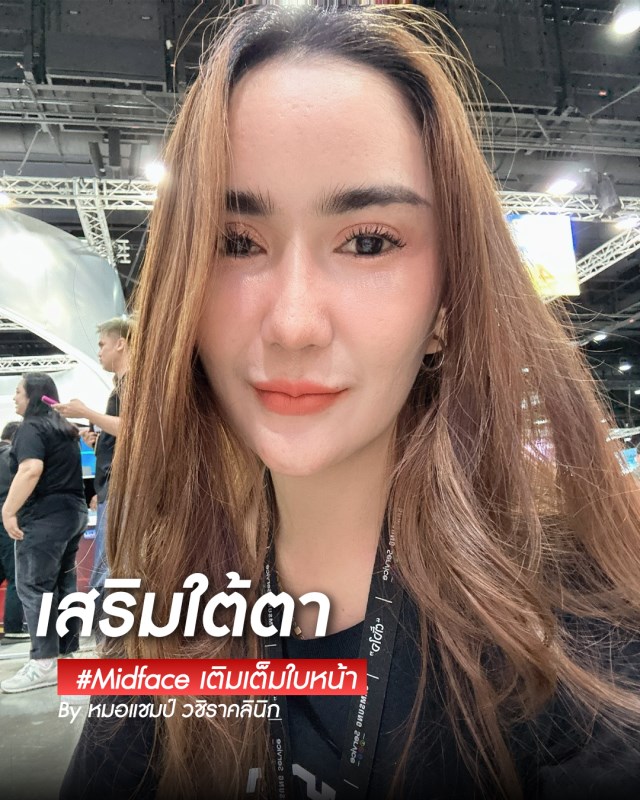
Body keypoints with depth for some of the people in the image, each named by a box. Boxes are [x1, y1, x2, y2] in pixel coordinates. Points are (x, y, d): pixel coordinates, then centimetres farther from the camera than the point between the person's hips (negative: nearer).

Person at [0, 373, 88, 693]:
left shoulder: (31, 428, -9)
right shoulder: (64, 429, 19)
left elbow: (31, 469, -23)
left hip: (44, 516, -9)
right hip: (73, 512, 9)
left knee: (33, 586, -5)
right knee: (63, 585, 12)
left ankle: (44, 663, -5)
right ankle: (67, 653, 18)